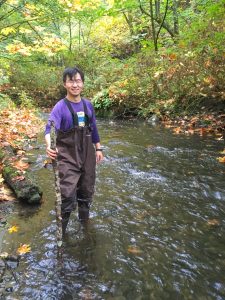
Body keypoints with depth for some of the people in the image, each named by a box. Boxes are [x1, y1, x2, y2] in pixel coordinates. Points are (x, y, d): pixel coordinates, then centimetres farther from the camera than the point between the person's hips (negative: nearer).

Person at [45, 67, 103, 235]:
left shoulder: (88, 105, 3)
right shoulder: (60, 107, -13)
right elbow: (50, 128, -28)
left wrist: (98, 148, 14)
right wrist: (49, 146, -47)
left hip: (87, 154, 5)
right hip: (68, 156, -5)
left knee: (87, 190, 17)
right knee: (68, 194, -9)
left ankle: (84, 221, 40)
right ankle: (61, 230, 11)